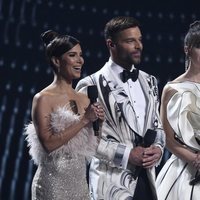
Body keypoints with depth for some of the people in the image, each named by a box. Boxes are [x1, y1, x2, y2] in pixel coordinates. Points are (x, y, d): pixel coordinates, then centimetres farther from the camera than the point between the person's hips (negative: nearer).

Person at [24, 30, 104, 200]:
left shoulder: (84, 99, 7)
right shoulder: (43, 99, -10)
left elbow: (92, 147, 11)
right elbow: (49, 143, -19)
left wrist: (98, 122, -6)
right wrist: (84, 120, -17)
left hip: (80, 181, 6)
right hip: (54, 183, -6)